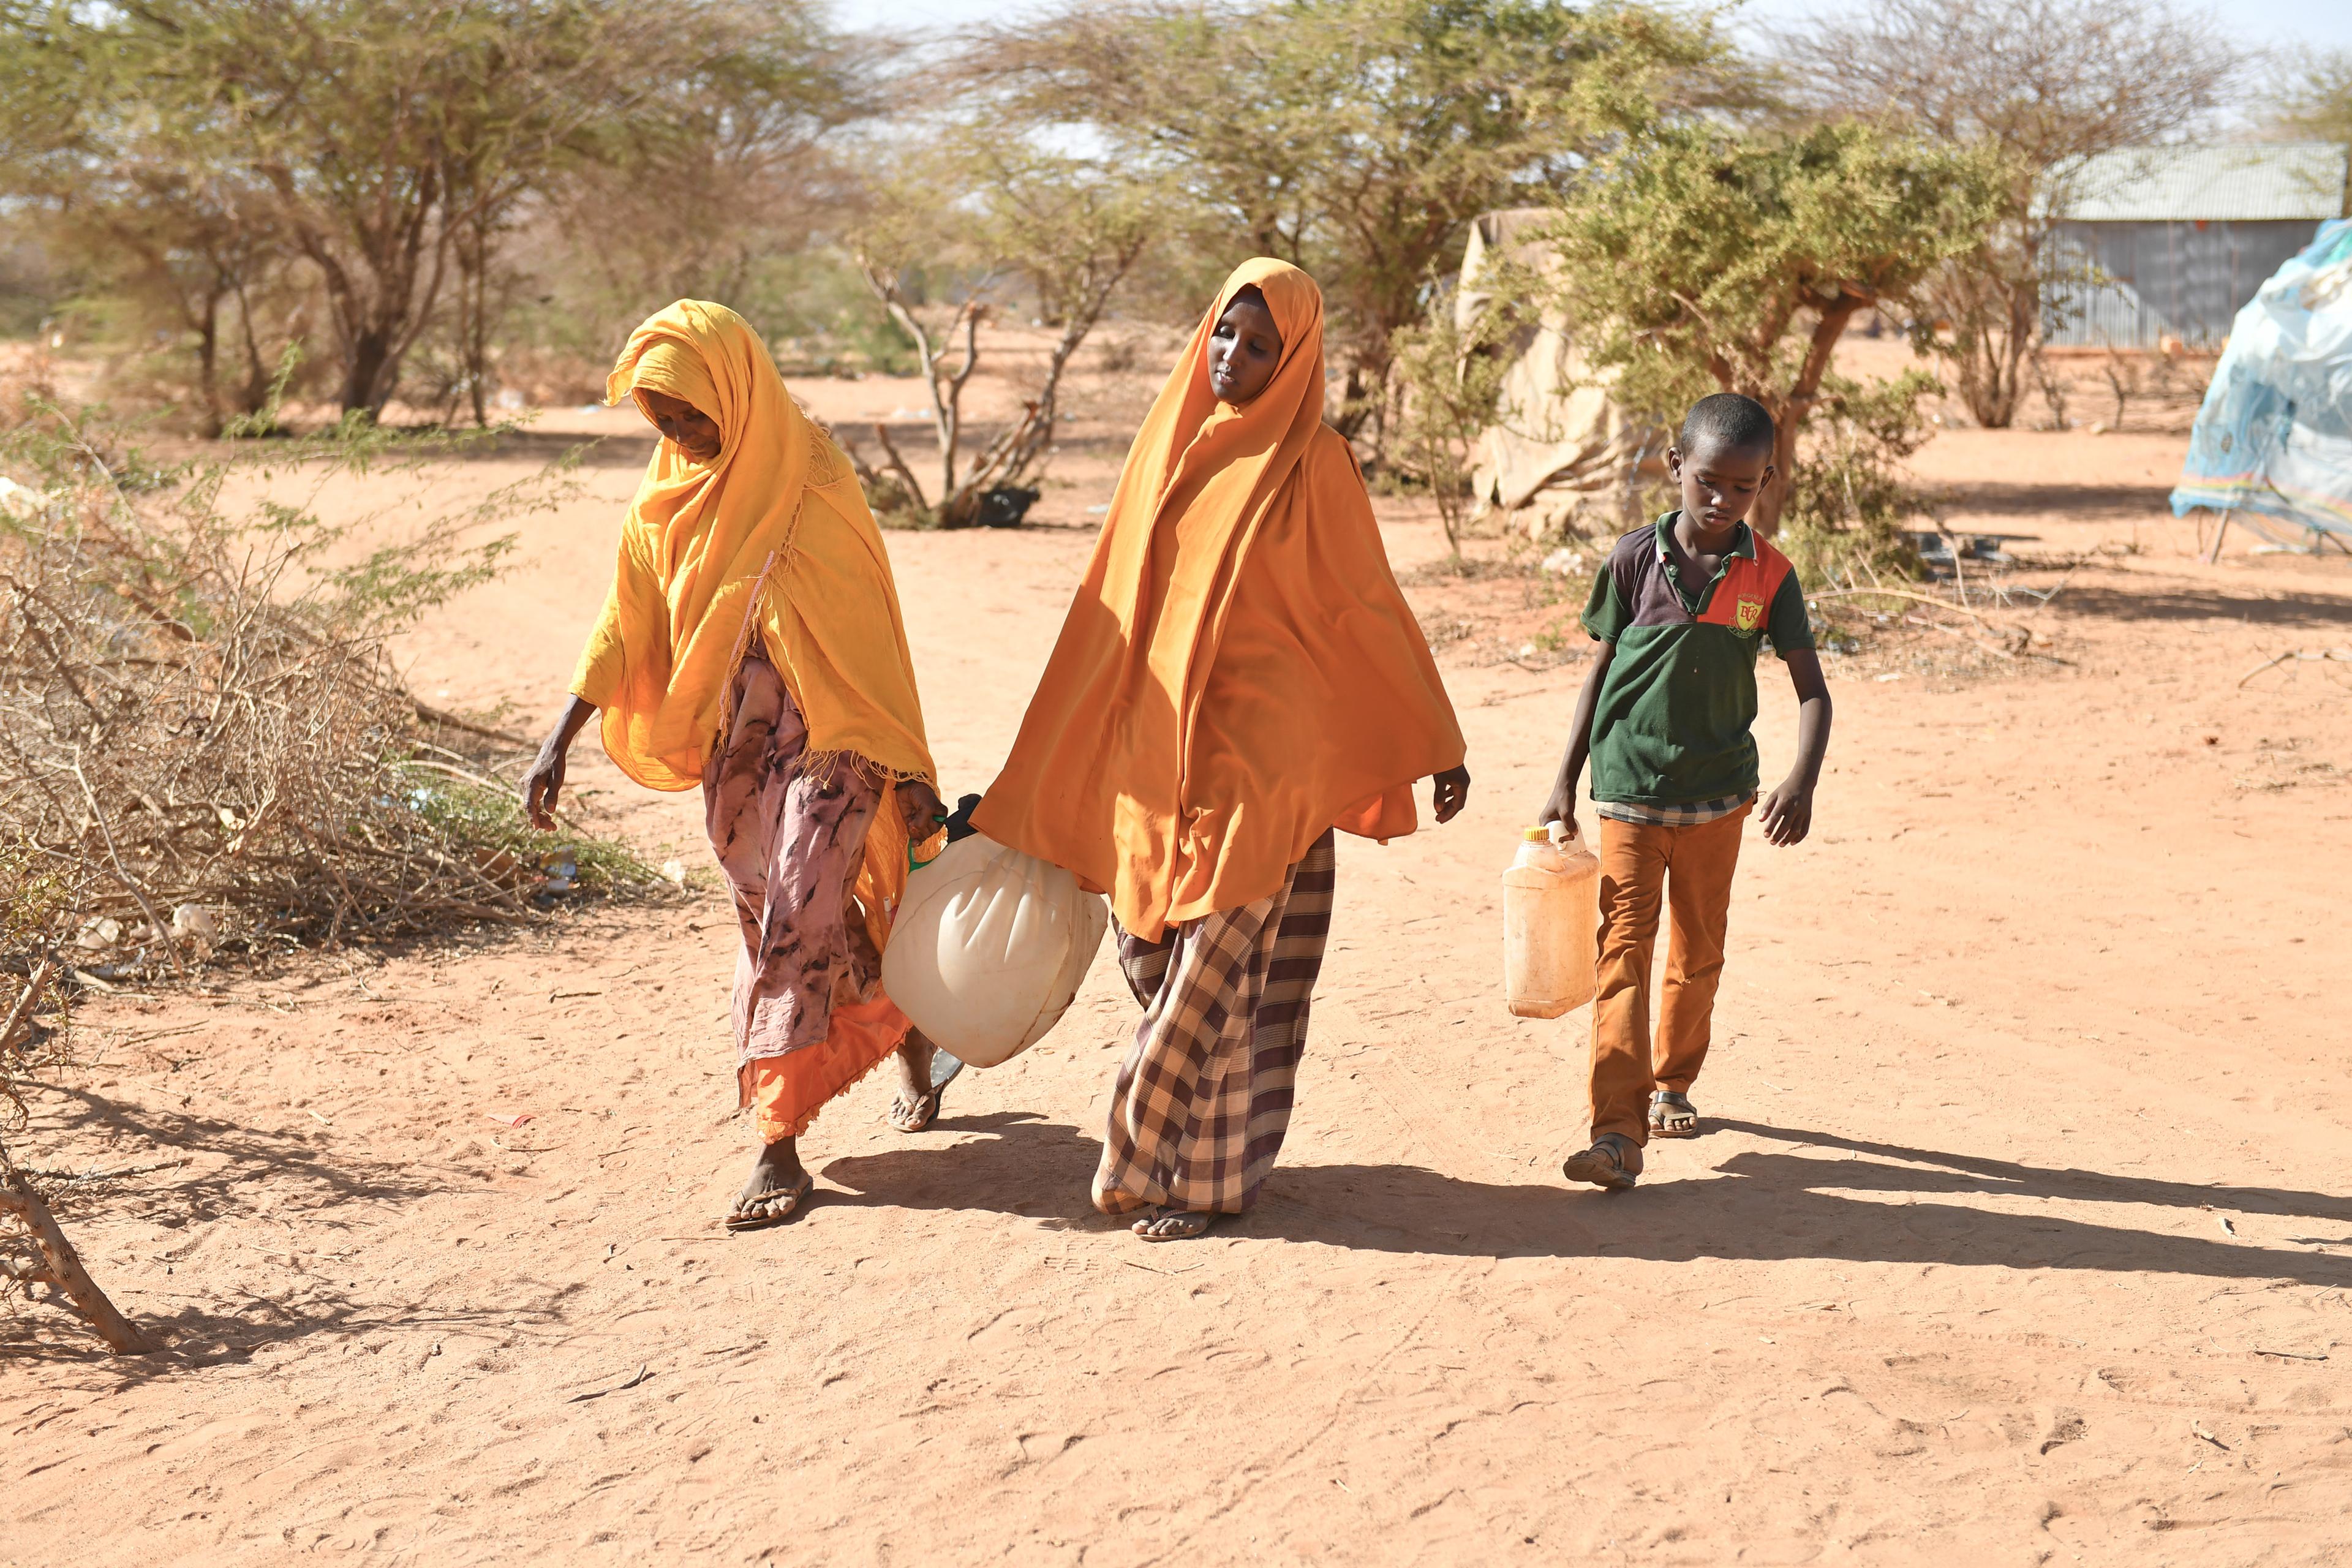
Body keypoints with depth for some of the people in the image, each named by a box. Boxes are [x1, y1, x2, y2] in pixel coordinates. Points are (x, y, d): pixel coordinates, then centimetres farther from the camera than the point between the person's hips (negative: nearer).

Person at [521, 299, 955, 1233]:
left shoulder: (812, 485, -14)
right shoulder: (670, 490, 3)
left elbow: (868, 633, -13)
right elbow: (627, 621, 8)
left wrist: (909, 772, -13)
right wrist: (560, 739, 2)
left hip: (827, 734, -6)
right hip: (732, 737, 6)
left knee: (799, 920, -10)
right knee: (773, 919, 13)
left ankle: (778, 1146, -6)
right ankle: (911, 1044, 36)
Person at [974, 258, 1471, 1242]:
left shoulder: (1311, 465, -5)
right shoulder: (1169, 444, 9)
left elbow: (1370, 609, 0)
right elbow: (1113, 604, 13)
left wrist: (1438, 746, 2)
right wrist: (1042, 767, 14)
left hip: (1259, 753, -5)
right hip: (1156, 749, 5)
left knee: (1221, 965, -4)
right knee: (1153, 954, 8)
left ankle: (1199, 1175, 9)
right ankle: (1168, 1154, 26)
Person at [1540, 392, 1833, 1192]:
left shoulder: (1769, 576, -4)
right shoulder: (1636, 557, -5)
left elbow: (1811, 688, -6)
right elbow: (1601, 670, 3)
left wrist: (1803, 779, -24)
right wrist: (1566, 781, 3)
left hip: (1718, 795, 2)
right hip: (1629, 789, -2)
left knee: (1698, 950, 15)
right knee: (1623, 948, -8)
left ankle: (1673, 1082, 37)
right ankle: (1618, 1130, -10)